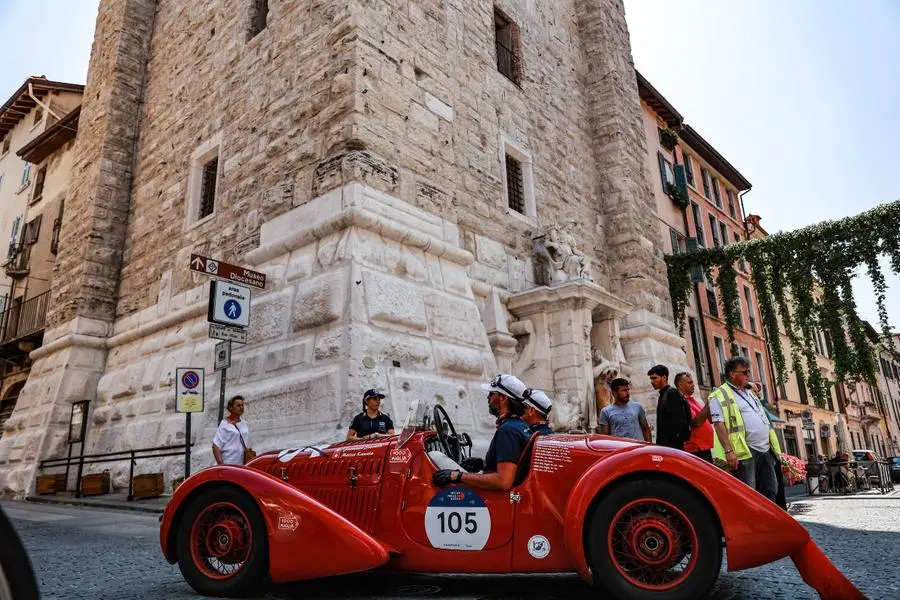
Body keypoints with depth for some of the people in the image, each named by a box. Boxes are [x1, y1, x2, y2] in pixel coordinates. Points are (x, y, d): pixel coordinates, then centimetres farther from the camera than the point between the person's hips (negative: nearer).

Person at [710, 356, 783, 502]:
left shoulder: (750, 394, 22)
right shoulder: (720, 395, -5)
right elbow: (719, 424, -15)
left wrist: (774, 448, 20)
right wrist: (728, 451, -23)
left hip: (766, 450, 8)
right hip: (745, 452, -8)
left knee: (770, 492, 11)